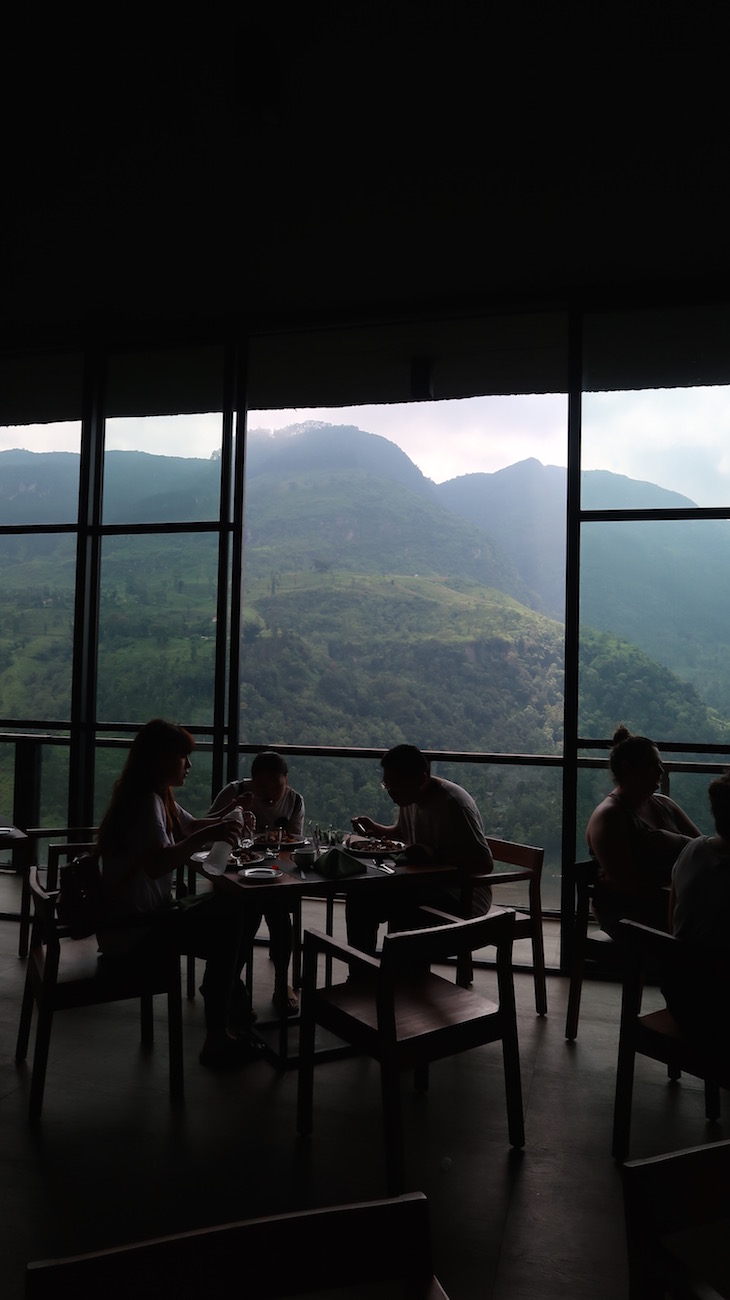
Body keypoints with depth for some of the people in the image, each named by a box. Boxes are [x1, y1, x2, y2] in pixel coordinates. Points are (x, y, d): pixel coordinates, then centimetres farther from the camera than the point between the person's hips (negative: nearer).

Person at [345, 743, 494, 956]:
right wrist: (376, 830, 5)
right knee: (361, 898, -5)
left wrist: (432, 856, -31)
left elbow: (485, 864, -25)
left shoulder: (453, 803, -23)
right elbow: (402, 832, 25)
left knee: (405, 910, -32)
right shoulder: (409, 797, 3)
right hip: (425, 883, 8)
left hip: (463, 895, -8)